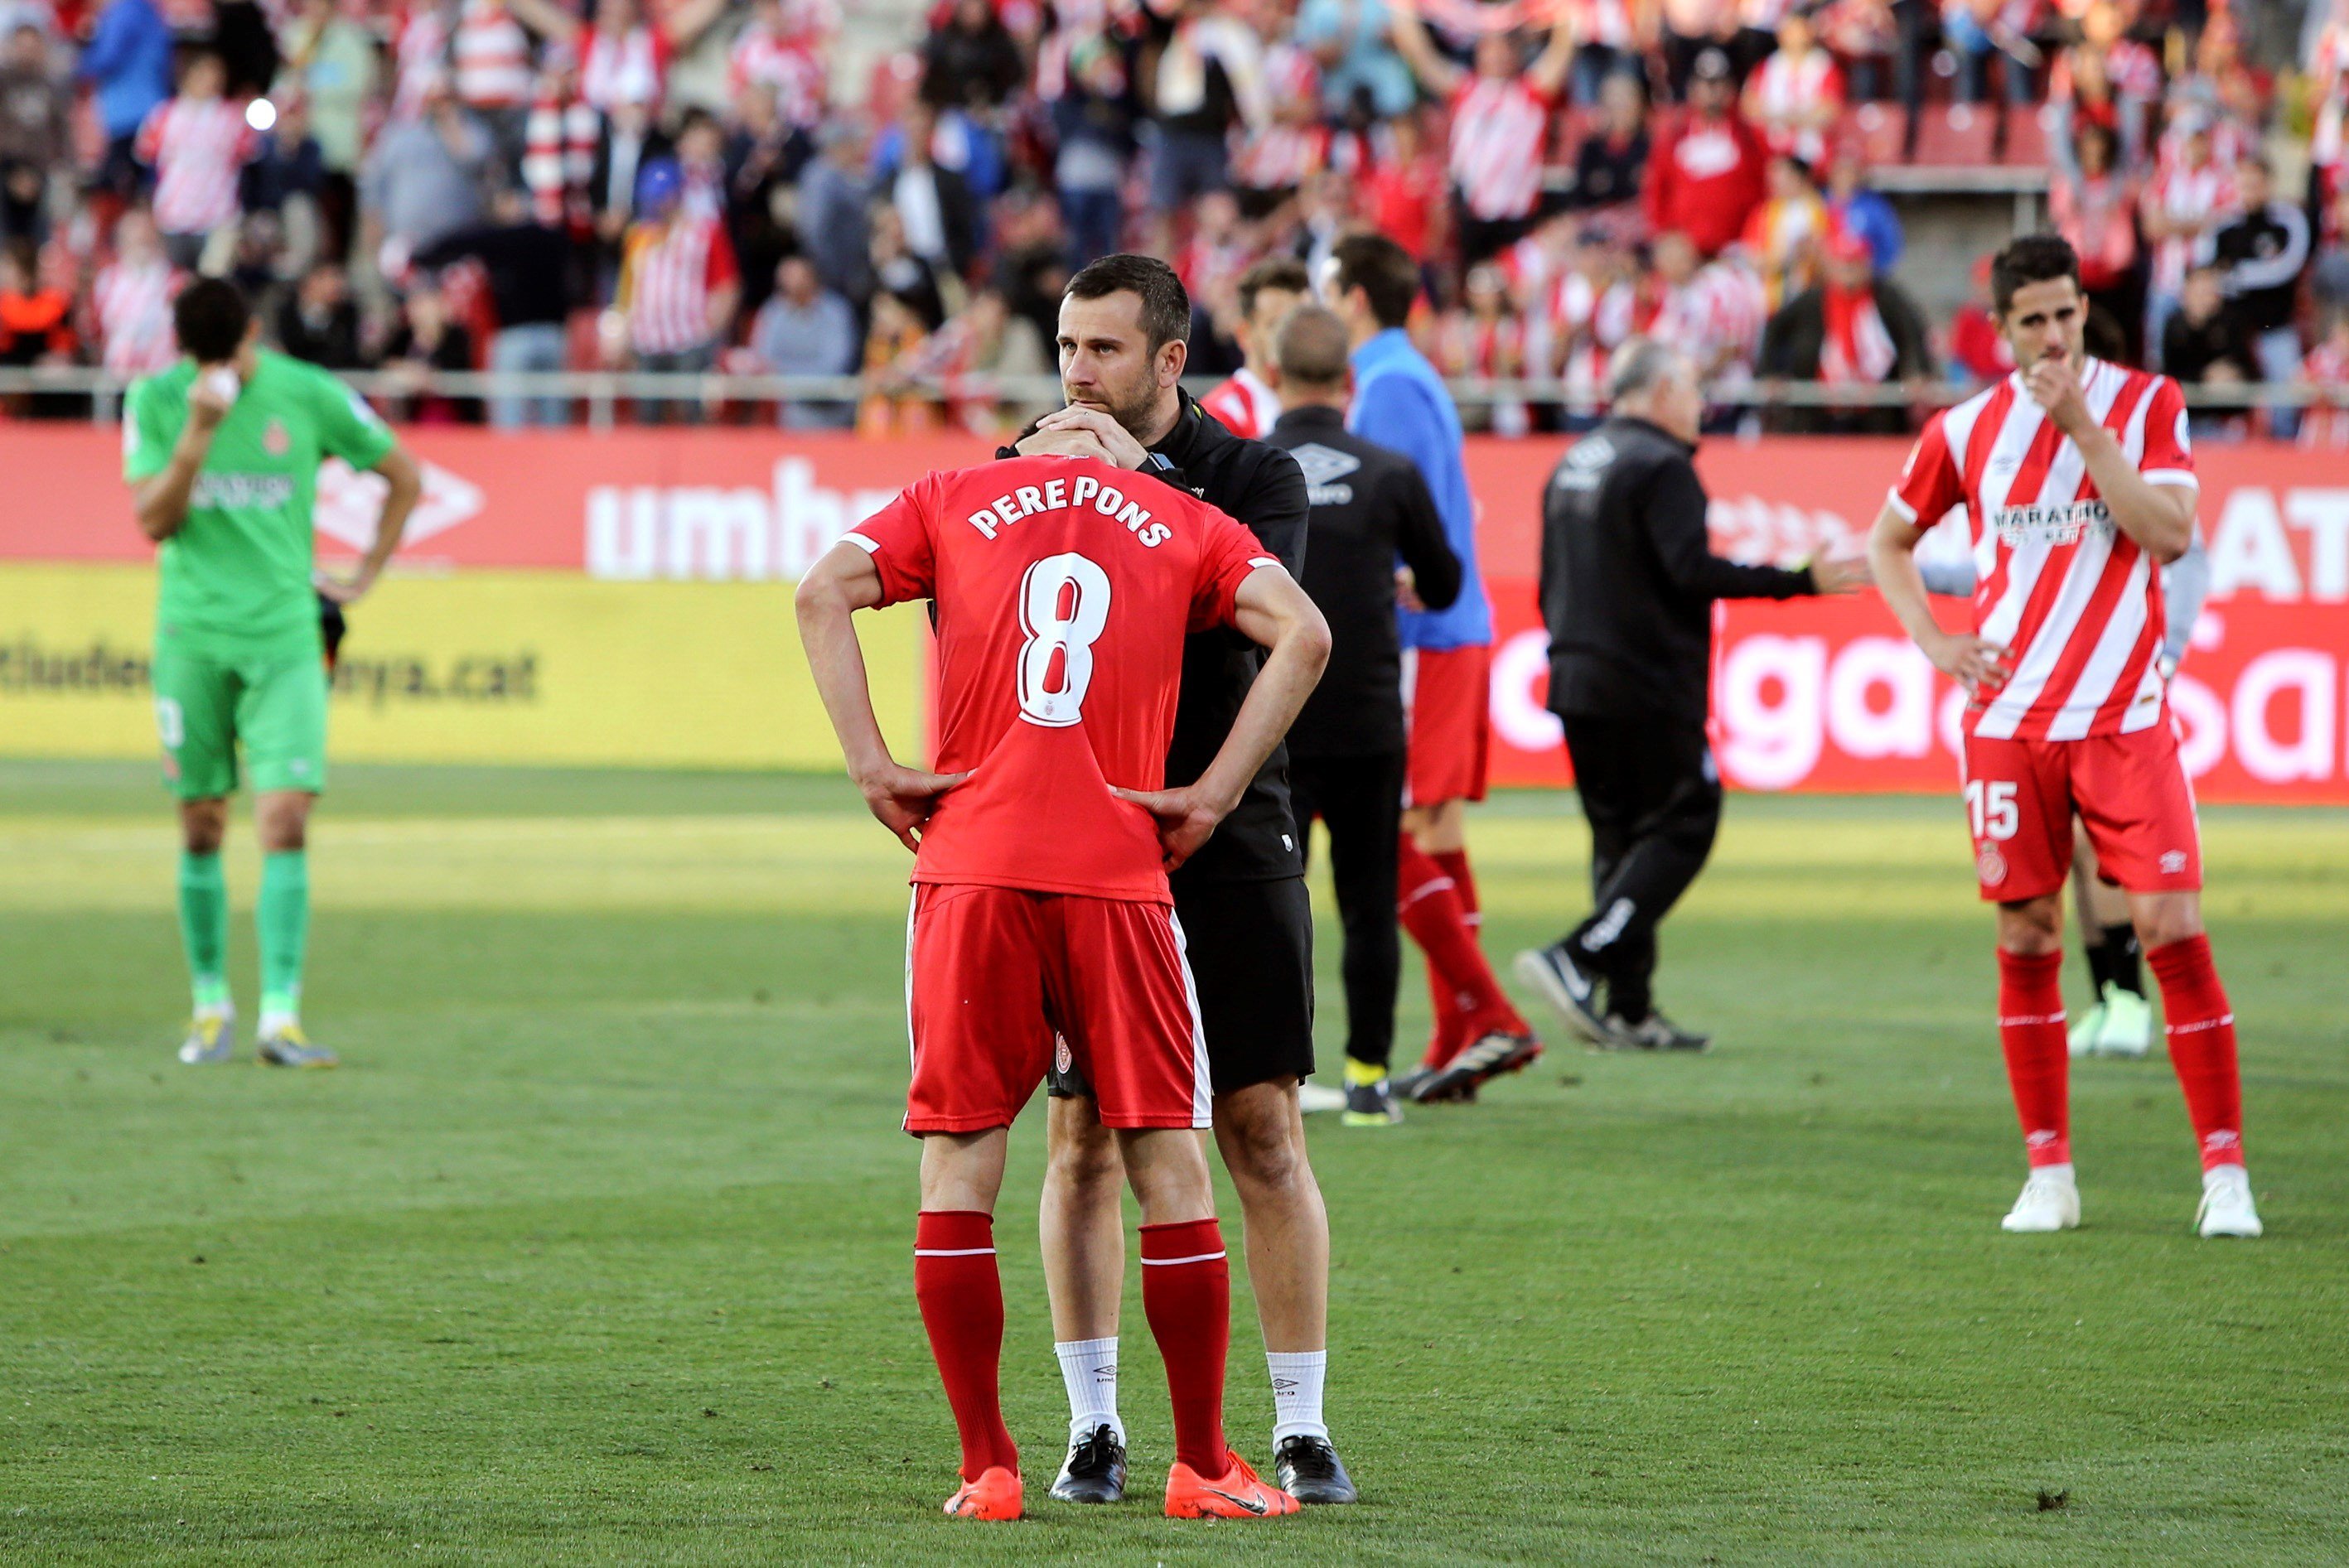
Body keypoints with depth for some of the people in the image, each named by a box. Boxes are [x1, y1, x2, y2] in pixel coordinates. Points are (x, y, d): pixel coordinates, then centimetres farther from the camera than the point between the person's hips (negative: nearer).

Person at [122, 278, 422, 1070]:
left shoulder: (310, 396, -1)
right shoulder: (155, 401, 0)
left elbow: (404, 477, 12)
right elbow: (154, 520, -9)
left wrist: (363, 577, 9)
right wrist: (199, 432, -20)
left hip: (283, 638, -1)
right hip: (191, 639, 1)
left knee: (285, 820, -11)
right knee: (201, 829, 5)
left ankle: (280, 1018, -14)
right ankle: (210, 1007, 19)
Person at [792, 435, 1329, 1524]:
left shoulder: (953, 500, 14)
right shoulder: (1184, 525, 15)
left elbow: (823, 592, -1)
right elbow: (1302, 634, 0)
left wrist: (872, 768, -1)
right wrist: (1212, 795, 0)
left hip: (972, 869, 0)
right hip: (1121, 877, 0)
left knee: (959, 1165, 6)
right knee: (1168, 1166, 5)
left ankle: (986, 1470, 4)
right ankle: (1202, 1468, 7)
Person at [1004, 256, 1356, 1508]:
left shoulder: (1251, 474, 3)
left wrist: (1138, 477, -17)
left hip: (1226, 829, -1)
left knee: (1264, 1133, -2)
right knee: (1083, 1135, -1)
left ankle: (1302, 1429, 4)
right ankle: (1093, 1428, 7)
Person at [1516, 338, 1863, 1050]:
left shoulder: (1572, 466, 16)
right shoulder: (1659, 466, -11)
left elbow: (1551, 588, 20)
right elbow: (1693, 570, -21)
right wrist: (1798, 581, -19)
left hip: (1575, 679, 9)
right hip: (1648, 690, -9)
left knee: (1620, 837, 12)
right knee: (1681, 828, -4)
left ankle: (1628, 1009, 9)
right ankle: (1579, 960, -16)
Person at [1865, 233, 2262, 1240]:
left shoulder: (2145, 404, 1)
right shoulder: (1965, 431, 5)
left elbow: (2170, 533, -13)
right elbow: (1887, 541, 20)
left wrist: (2081, 425, -16)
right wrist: (1932, 641, 4)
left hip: (2126, 717, -2)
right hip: (2008, 720, 2)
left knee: (2172, 927, -10)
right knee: (2025, 940, 2)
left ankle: (2224, 1174, -7)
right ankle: (2048, 1175, 10)